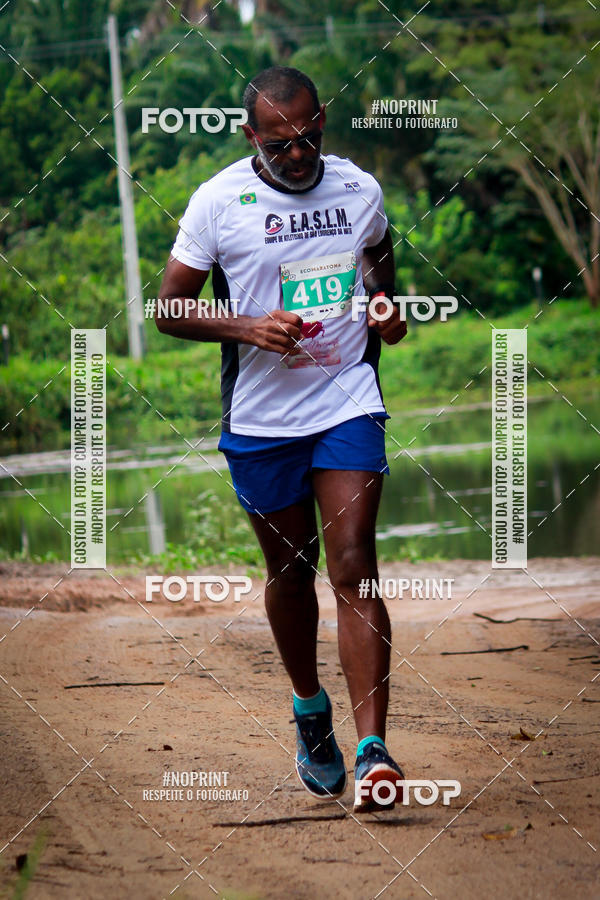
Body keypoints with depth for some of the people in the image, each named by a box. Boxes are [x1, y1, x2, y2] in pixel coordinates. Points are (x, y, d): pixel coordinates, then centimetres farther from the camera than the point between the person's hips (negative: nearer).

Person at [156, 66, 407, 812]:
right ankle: (309, 711, 38)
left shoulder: (360, 190, 2)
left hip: (348, 403, 0)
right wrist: (248, 327, -18)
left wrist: (385, 302, 2)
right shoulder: (217, 202, -7)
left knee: (353, 564, -12)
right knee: (290, 570, 12)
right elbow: (170, 308, -2)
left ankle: (371, 750, -17)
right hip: (262, 416, 0)